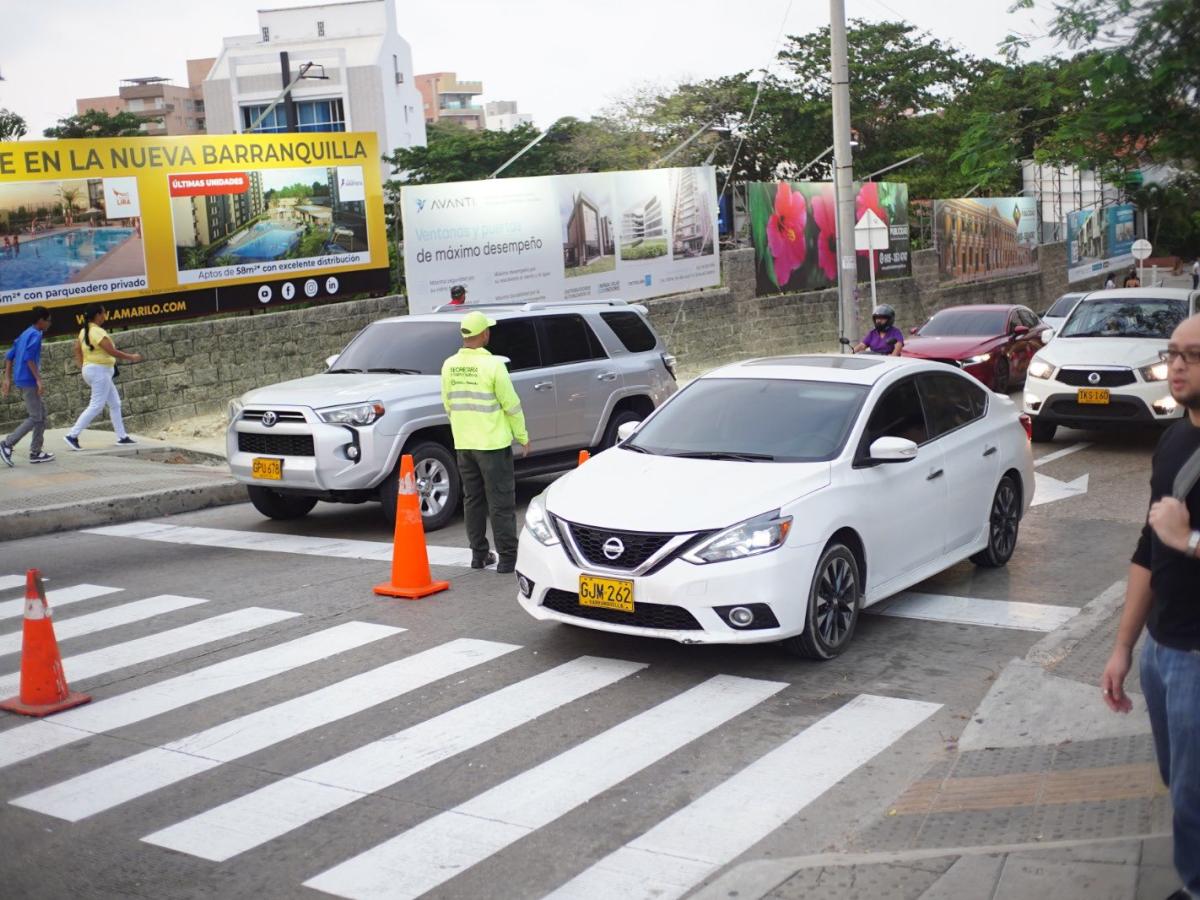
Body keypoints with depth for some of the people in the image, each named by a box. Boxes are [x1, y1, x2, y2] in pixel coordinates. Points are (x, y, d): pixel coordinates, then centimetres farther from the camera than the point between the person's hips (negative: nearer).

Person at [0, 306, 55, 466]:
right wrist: (39, 380, -23)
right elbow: (29, 358, -21)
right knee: (35, 417, -6)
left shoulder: (25, 334, 18)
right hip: (28, 381, -9)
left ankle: (36, 452, 11)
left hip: (21, 380, 9)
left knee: (41, 414, 12)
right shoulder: (36, 335, -10)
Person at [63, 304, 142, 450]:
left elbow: (77, 349, 12)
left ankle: (122, 436, 15)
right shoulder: (98, 332, -19)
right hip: (99, 371, -10)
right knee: (96, 406, -8)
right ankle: (72, 435, -9)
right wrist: (132, 357, -8)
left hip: (90, 369, 10)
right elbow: (113, 352, -20)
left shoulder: (85, 331, 9)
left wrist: (83, 367, 16)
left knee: (115, 403, 13)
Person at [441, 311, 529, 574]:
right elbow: (511, 405, -11)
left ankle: (479, 554, 19)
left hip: (463, 444, 6)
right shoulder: (492, 365, -15)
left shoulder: (449, 366, 2)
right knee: (501, 502, 0)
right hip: (493, 443, -6)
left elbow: (448, 404, 10)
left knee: (473, 500, 14)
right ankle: (507, 557, 2)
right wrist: (523, 436, 1)